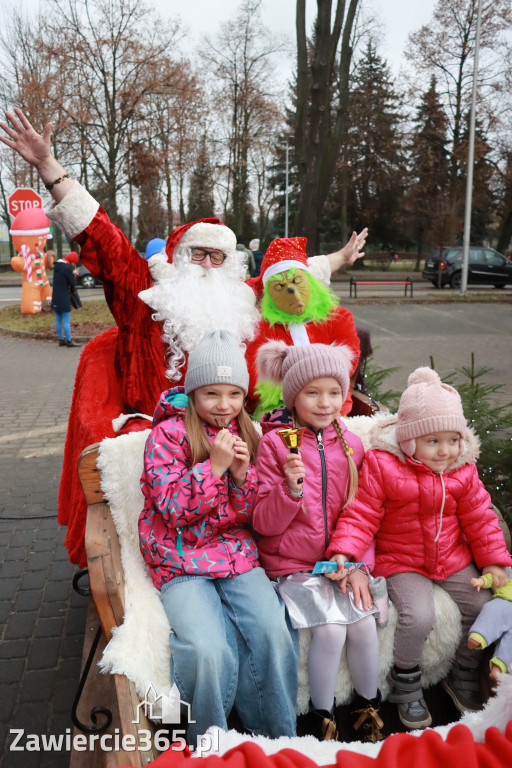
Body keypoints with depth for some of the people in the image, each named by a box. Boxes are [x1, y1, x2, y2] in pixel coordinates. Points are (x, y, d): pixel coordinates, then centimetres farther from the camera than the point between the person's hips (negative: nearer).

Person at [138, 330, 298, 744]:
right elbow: (171, 507, -11)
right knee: (208, 650, -24)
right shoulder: (169, 434, -5)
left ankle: (278, 740, 4)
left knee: (274, 634, -18)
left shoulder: (246, 434, 10)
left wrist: (243, 473, -10)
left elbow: (252, 514, 10)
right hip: (182, 561, -4)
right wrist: (214, 466, -19)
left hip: (237, 553, 4)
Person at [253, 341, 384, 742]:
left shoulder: (350, 444, 3)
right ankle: (322, 714, 8)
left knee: (364, 621, -13)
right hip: (292, 562, -3)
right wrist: (291, 487, -28)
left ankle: (369, 703, 16)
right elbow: (265, 524, -11)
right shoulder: (274, 443, -10)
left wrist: (359, 565, -3)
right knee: (331, 628, -19)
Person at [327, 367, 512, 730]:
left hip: (453, 559, 5)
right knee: (420, 617, -24)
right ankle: (406, 682, 7)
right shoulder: (382, 467, -16)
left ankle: (464, 675, 25)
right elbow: (362, 514, -15)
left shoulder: (462, 471, -1)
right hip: (403, 563, -5)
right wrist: (343, 551, -28)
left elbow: (479, 518, 8)